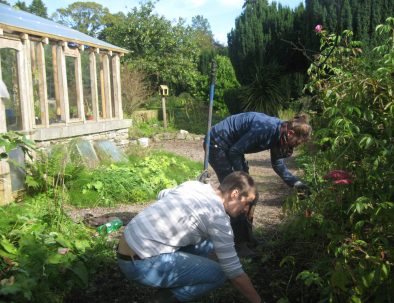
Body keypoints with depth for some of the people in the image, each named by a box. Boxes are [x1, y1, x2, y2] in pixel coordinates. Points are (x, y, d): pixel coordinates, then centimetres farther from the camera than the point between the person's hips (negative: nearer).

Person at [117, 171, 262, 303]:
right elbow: (234, 272, -8)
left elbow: (162, 195, 29)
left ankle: (171, 289, 19)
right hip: (142, 263, -9)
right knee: (218, 274, -6)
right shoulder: (218, 217, -13)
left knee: (207, 244, 15)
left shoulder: (192, 184, 8)